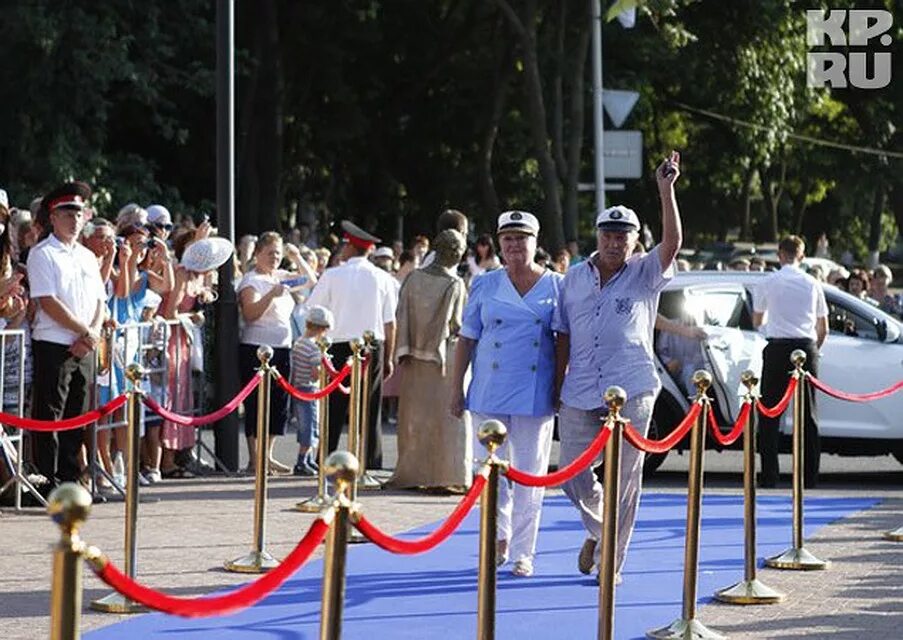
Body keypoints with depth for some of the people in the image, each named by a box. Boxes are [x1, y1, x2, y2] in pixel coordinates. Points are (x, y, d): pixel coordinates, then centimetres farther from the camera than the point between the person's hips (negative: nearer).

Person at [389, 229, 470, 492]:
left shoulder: (414, 279, -2)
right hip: (445, 356, -4)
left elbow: (402, 316, -1)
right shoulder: (455, 285, -14)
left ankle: (411, 472, 18)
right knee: (446, 418, 3)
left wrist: (403, 352, 3)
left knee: (416, 418, 13)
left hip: (414, 360, 4)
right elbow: (457, 324, -11)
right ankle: (444, 475, 1)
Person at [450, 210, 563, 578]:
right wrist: (456, 390, 4)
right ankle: (500, 537, 22)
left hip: (535, 393, -1)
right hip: (489, 392, 1)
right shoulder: (485, 285, 7)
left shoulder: (556, 286, 4)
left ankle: (522, 553, 7)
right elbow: (466, 339, 8)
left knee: (529, 477, 0)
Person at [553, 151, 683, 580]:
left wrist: (666, 191, -23)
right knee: (573, 474, 2)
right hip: (580, 395, 3)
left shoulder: (644, 275, 3)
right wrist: (558, 387, 11)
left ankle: (610, 562, 6)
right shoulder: (574, 278, 12)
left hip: (631, 392, -3)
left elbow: (672, 243, -15)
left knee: (624, 478, -2)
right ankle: (598, 529, 31)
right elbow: (563, 336, 14)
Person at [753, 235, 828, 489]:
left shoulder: (769, 282, 1)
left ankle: (769, 476, -3)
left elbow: (757, 321, 14)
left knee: (769, 414, 3)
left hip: (777, 348, -2)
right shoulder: (812, 284, 7)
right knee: (808, 413, 5)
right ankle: (809, 475, 2)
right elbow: (823, 328, 12)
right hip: (806, 346, 2)